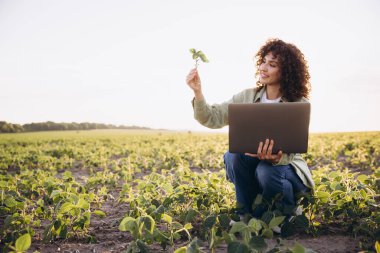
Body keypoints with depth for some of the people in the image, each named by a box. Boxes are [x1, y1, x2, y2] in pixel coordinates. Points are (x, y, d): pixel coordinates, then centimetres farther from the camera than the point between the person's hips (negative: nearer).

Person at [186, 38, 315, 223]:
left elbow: (289, 152, -17)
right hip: (251, 165, 3)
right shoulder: (247, 97, 0)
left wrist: (274, 158, -41)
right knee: (232, 155, -28)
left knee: (266, 171, -36)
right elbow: (212, 118, -9)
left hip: (286, 166, -3)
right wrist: (198, 92, -26)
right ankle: (247, 215, -9)